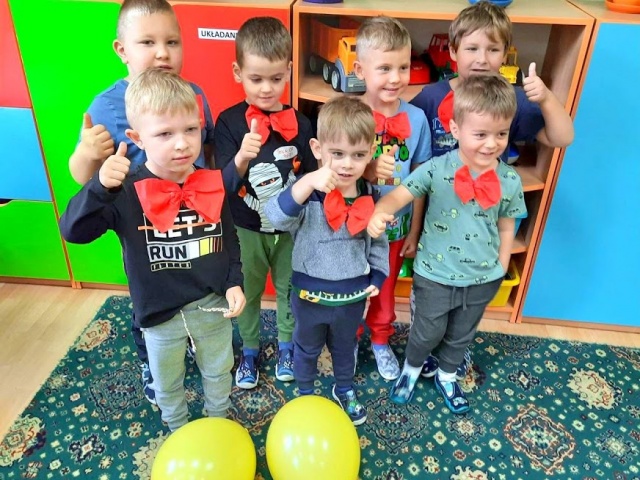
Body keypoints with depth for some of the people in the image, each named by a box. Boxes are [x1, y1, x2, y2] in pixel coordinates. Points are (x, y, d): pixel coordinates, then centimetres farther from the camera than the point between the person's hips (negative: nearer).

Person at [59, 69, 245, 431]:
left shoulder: (213, 185, -12)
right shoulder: (126, 192, -19)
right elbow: (73, 231, -25)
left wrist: (234, 283, -6)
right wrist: (100, 187, -39)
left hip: (212, 305, 2)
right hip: (160, 314, -1)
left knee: (218, 374, 26)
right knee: (167, 386, 24)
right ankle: (180, 435, 53)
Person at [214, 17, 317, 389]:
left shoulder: (299, 122, -10)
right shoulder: (229, 122, -14)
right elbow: (224, 186, -20)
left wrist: (319, 169, -25)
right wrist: (241, 158, -39)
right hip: (247, 229, -1)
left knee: (290, 288, 20)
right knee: (248, 292, 18)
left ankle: (287, 344, 46)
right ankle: (250, 350, 42)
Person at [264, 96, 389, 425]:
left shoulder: (371, 197, -10)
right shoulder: (308, 194, -23)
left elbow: (379, 241, 4)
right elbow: (276, 216, -42)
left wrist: (378, 276, 1)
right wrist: (307, 183, -51)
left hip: (353, 294, 3)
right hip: (311, 294, -2)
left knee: (345, 346, 28)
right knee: (307, 348, 24)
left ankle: (344, 390, 55)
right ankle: (305, 393, 50)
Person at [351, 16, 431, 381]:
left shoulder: (416, 119, -11)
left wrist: (415, 232, 0)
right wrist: (365, 171, -32)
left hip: (395, 227, 2)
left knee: (386, 292, 22)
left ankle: (381, 341, 48)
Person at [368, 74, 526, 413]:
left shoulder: (510, 181, -10)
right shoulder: (437, 169, -19)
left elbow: (506, 228, 1)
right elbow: (400, 194, -26)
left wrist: (500, 272, 5)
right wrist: (378, 213, -48)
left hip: (482, 279, 3)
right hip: (435, 275, -2)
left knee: (461, 336, 24)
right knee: (427, 332, 18)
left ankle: (447, 377, 53)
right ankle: (411, 369, 50)